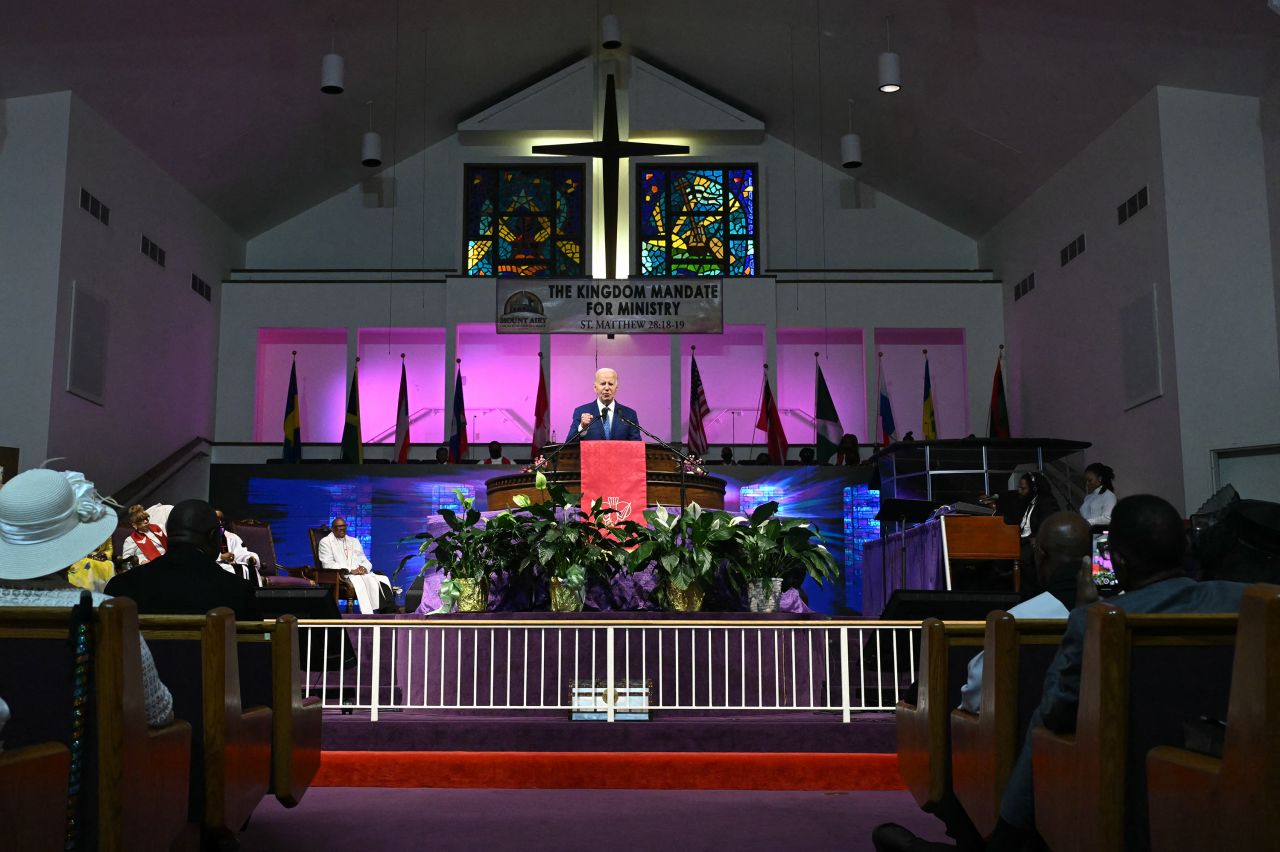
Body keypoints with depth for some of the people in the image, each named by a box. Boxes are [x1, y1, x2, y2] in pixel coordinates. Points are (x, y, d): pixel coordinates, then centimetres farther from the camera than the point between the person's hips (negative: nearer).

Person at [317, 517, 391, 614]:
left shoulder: (354, 541, 26)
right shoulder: (325, 542, 8)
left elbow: (366, 561, 22)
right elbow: (328, 564, -5)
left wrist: (364, 568, -4)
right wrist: (350, 570, -15)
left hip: (361, 573, 5)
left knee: (383, 580, -25)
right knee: (358, 581, -37)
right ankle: (368, 616, -39)